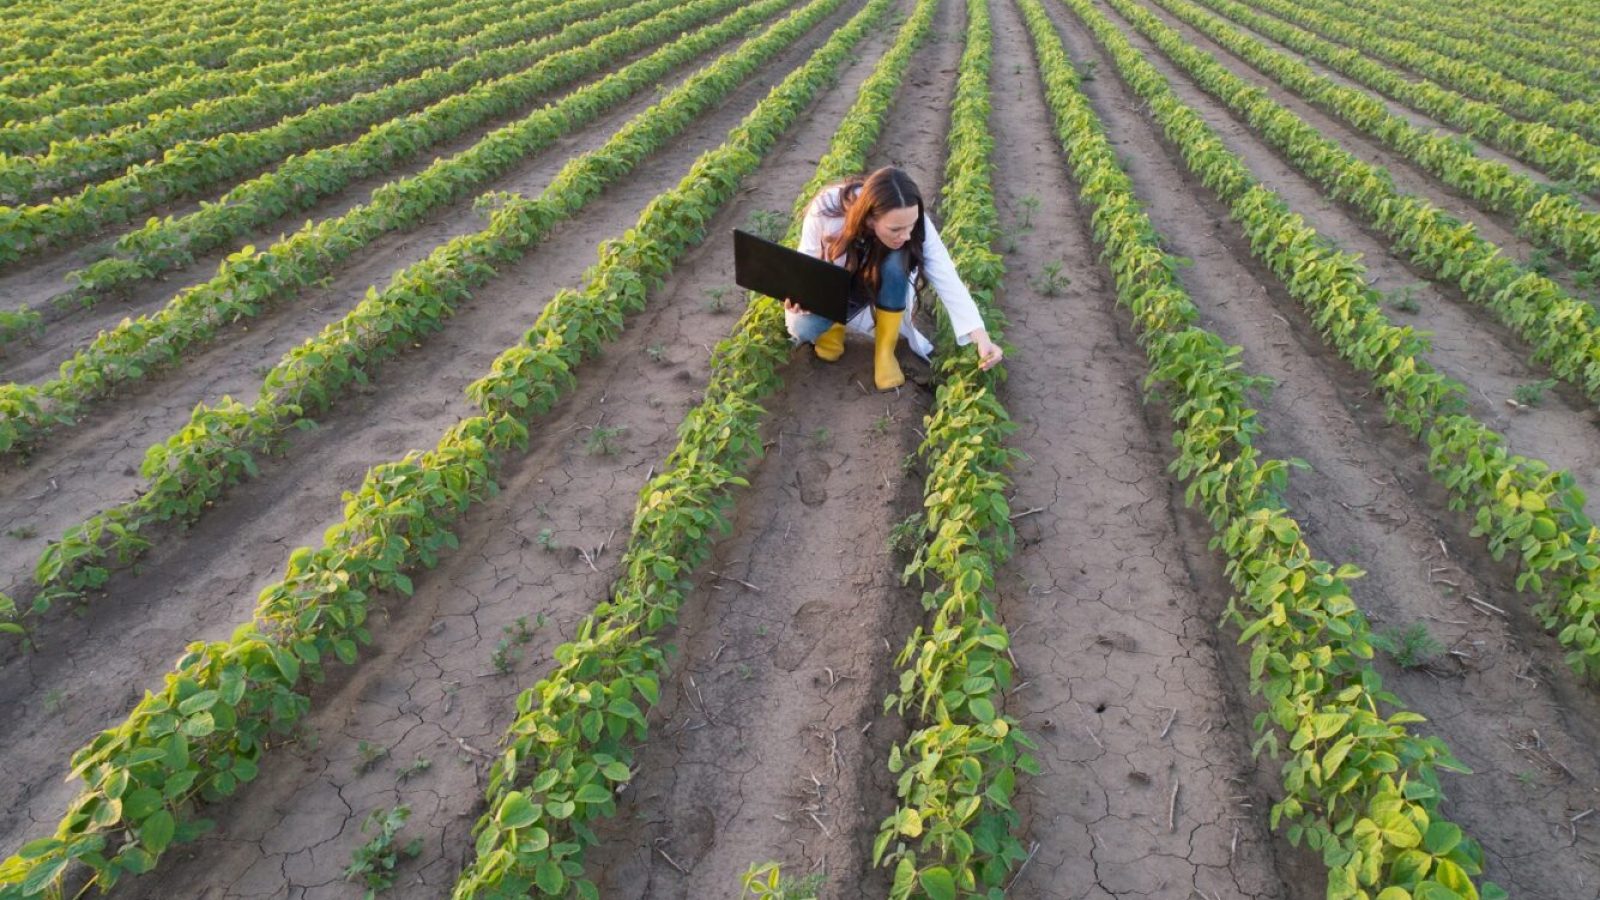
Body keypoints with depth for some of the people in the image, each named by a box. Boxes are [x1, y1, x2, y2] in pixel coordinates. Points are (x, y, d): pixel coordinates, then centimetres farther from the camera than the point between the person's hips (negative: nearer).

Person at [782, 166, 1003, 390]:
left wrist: (981, 338, -42)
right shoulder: (826, 210, -34)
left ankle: (885, 350, -11)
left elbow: (948, 281, -32)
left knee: (896, 261, -33)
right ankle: (835, 323, 9)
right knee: (802, 328, -29)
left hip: (881, 285, 1)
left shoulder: (914, 223, -32)